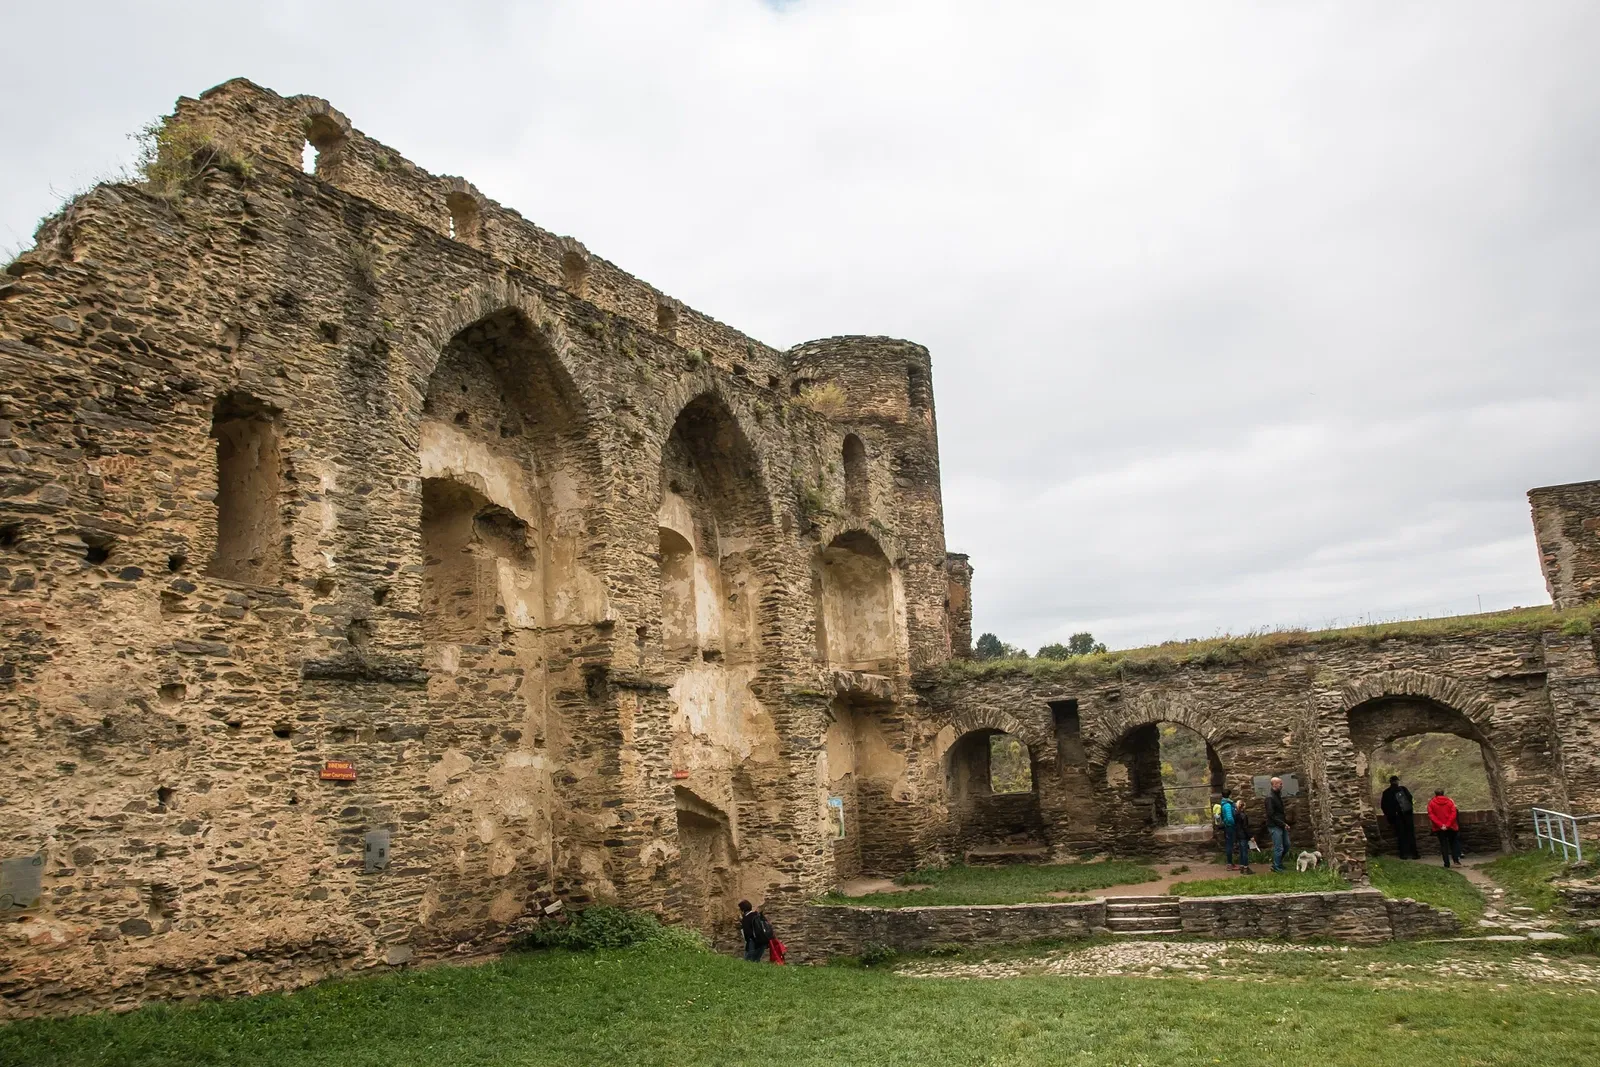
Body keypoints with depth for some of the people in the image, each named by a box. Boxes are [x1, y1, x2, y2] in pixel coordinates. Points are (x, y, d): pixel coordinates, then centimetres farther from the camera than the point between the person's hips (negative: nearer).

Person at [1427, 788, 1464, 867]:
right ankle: (1456, 860, 5)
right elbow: (1453, 813, -7)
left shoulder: (1431, 803, 1)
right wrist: (1448, 824, -12)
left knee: (1444, 845, 4)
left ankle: (1447, 863, 1)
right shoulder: (1450, 801, 4)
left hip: (1439, 828, -1)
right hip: (1451, 827, 1)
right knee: (1453, 844, 16)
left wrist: (1440, 825, -13)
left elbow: (1431, 815, -9)